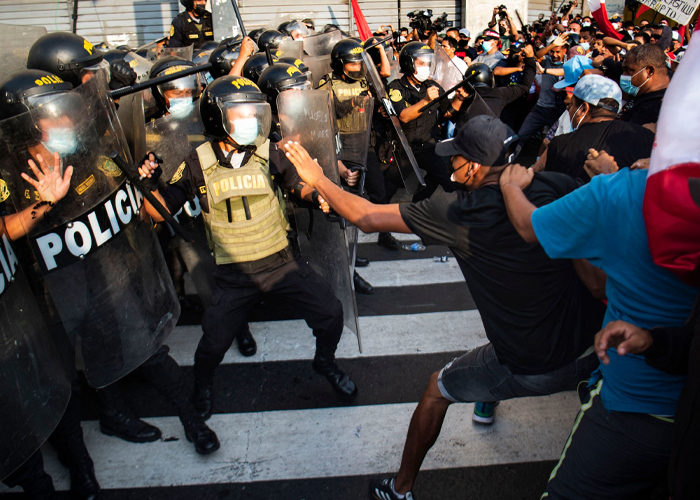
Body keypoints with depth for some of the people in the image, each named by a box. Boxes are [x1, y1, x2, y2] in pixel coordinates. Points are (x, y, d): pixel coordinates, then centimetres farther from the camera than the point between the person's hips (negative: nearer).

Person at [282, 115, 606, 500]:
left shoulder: (458, 212, -17)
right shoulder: (555, 186, -9)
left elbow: (368, 219, -9)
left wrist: (318, 179, 3)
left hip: (526, 370, -3)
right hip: (592, 350, 3)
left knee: (437, 390, 20)